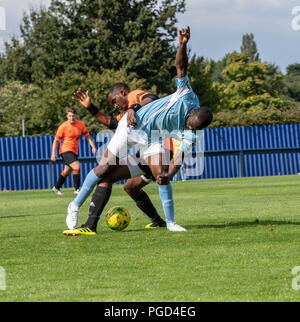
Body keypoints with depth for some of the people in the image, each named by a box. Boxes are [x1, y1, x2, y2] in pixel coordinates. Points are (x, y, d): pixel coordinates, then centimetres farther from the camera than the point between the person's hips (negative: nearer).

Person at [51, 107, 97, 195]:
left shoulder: (80, 125, 2)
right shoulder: (63, 126, -9)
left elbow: (87, 136, 13)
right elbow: (56, 140, -3)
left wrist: (93, 147, 2)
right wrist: (53, 154, -8)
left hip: (74, 151, 6)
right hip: (65, 150, -6)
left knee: (67, 171, 13)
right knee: (77, 166, -24)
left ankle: (56, 187, 31)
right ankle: (77, 189, -19)